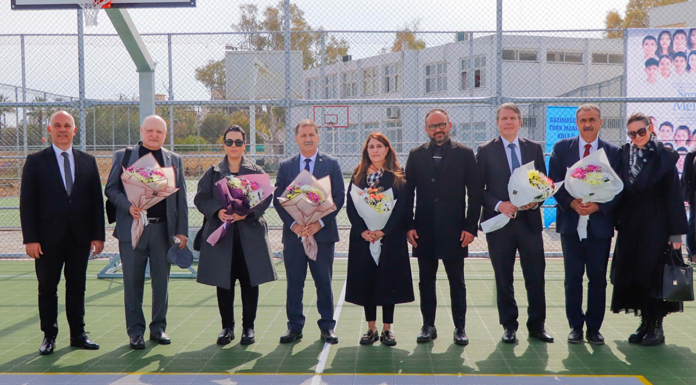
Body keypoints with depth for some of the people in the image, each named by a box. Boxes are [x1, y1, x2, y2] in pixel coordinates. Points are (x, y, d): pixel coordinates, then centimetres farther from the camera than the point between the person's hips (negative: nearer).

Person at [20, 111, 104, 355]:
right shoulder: (35, 161, 1)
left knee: (77, 287, 9)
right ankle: (49, 336, 18)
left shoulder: (87, 161, 8)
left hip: (80, 237, 2)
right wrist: (30, 238, -10)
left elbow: (97, 200, 7)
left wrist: (98, 235, 1)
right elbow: (27, 202, -2)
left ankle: (78, 334, 20)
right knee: (47, 288, 5)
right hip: (48, 238, -2)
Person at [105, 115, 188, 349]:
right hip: (132, 228, -1)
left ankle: (158, 327, 20)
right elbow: (110, 189, 4)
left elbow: (180, 197, 10)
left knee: (161, 281, 7)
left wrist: (182, 231, 4)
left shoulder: (174, 160, 12)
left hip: (163, 229, 2)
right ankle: (135, 331, 14)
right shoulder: (123, 156, 7)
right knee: (133, 283, 3)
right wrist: (128, 206, -15)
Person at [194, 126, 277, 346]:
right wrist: (217, 211, -15)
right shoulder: (212, 173, 9)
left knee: (250, 282, 3)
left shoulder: (256, 171, 6)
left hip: (250, 234, -1)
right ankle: (227, 327, 18)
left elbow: (266, 197, -2)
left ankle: (248, 327, 14)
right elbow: (200, 198, 3)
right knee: (223, 283, 5)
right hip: (221, 234, 1)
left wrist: (248, 212, -18)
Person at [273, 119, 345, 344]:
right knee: (294, 283, 5)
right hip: (294, 233, 2)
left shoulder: (331, 164, 4)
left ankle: (327, 327, 14)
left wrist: (320, 222, -12)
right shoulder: (285, 166, 9)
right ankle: (294, 326, 15)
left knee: (324, 283, 4)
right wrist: (293, 224, -10)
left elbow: (339, 197, -1)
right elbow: (278, 199, 4)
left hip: (323, 232, -1)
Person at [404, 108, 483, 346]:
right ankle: (428, 326, 19)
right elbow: (408, 193, 6)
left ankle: (460, 327, 16)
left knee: (457, 282, 6)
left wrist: (471, 226, -7)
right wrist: (409, 225, -3)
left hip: (454, 229, -2)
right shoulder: (416, 155, 7)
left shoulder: (464, 154, 2)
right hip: (424, 230, 2)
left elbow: (475, 193, 0)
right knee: (426, 282, 8)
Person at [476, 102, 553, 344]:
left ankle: (537, 326, 16)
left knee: (536, 276, 3)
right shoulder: (485, 151, 3)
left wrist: (536, 200, -8)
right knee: (503, 278, 6)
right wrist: (498, 205, -14)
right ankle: (509, 326, 18)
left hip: (530, 221, 2)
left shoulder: (534, 148, 10)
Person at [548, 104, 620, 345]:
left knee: (598, 278, 6)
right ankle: (575, 327, 16)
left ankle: (594, 328, 17)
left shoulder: (613, 152, 5)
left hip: (600, 223, 0)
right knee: (573, 278, 5)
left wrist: (598, 206, -14)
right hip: (571, 223, 0)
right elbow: (554, 183, 1)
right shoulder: (561, 148, 5)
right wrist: (572, 203, -14)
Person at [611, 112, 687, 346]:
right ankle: (645, 324, 18)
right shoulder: (624, 155, 6)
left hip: (655, 226, -4)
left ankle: (656, 327, 10)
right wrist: (618, 223, 0)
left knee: (653, 274, -2)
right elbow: (620, 190, 6)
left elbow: (674, 195, -7)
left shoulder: (664, 157, -5)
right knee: (633, 275, 6)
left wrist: (676, 232, -11)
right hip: (630, 226, 4)